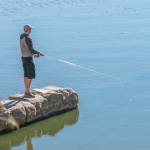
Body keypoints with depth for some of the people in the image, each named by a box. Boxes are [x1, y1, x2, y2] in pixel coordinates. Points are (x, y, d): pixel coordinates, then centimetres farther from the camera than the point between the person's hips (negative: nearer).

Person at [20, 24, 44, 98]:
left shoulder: (21, 37, 9)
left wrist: (33, 54, 22)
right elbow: (31, 50, -23)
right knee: (30, 76, -5)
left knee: (26, 75, 15)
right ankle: (27, 92, -3)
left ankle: (27, 91, 21)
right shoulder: (28, 38, -21)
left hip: (24, 57, 10)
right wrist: (38, 53, -7)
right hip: (28, 58, -10)